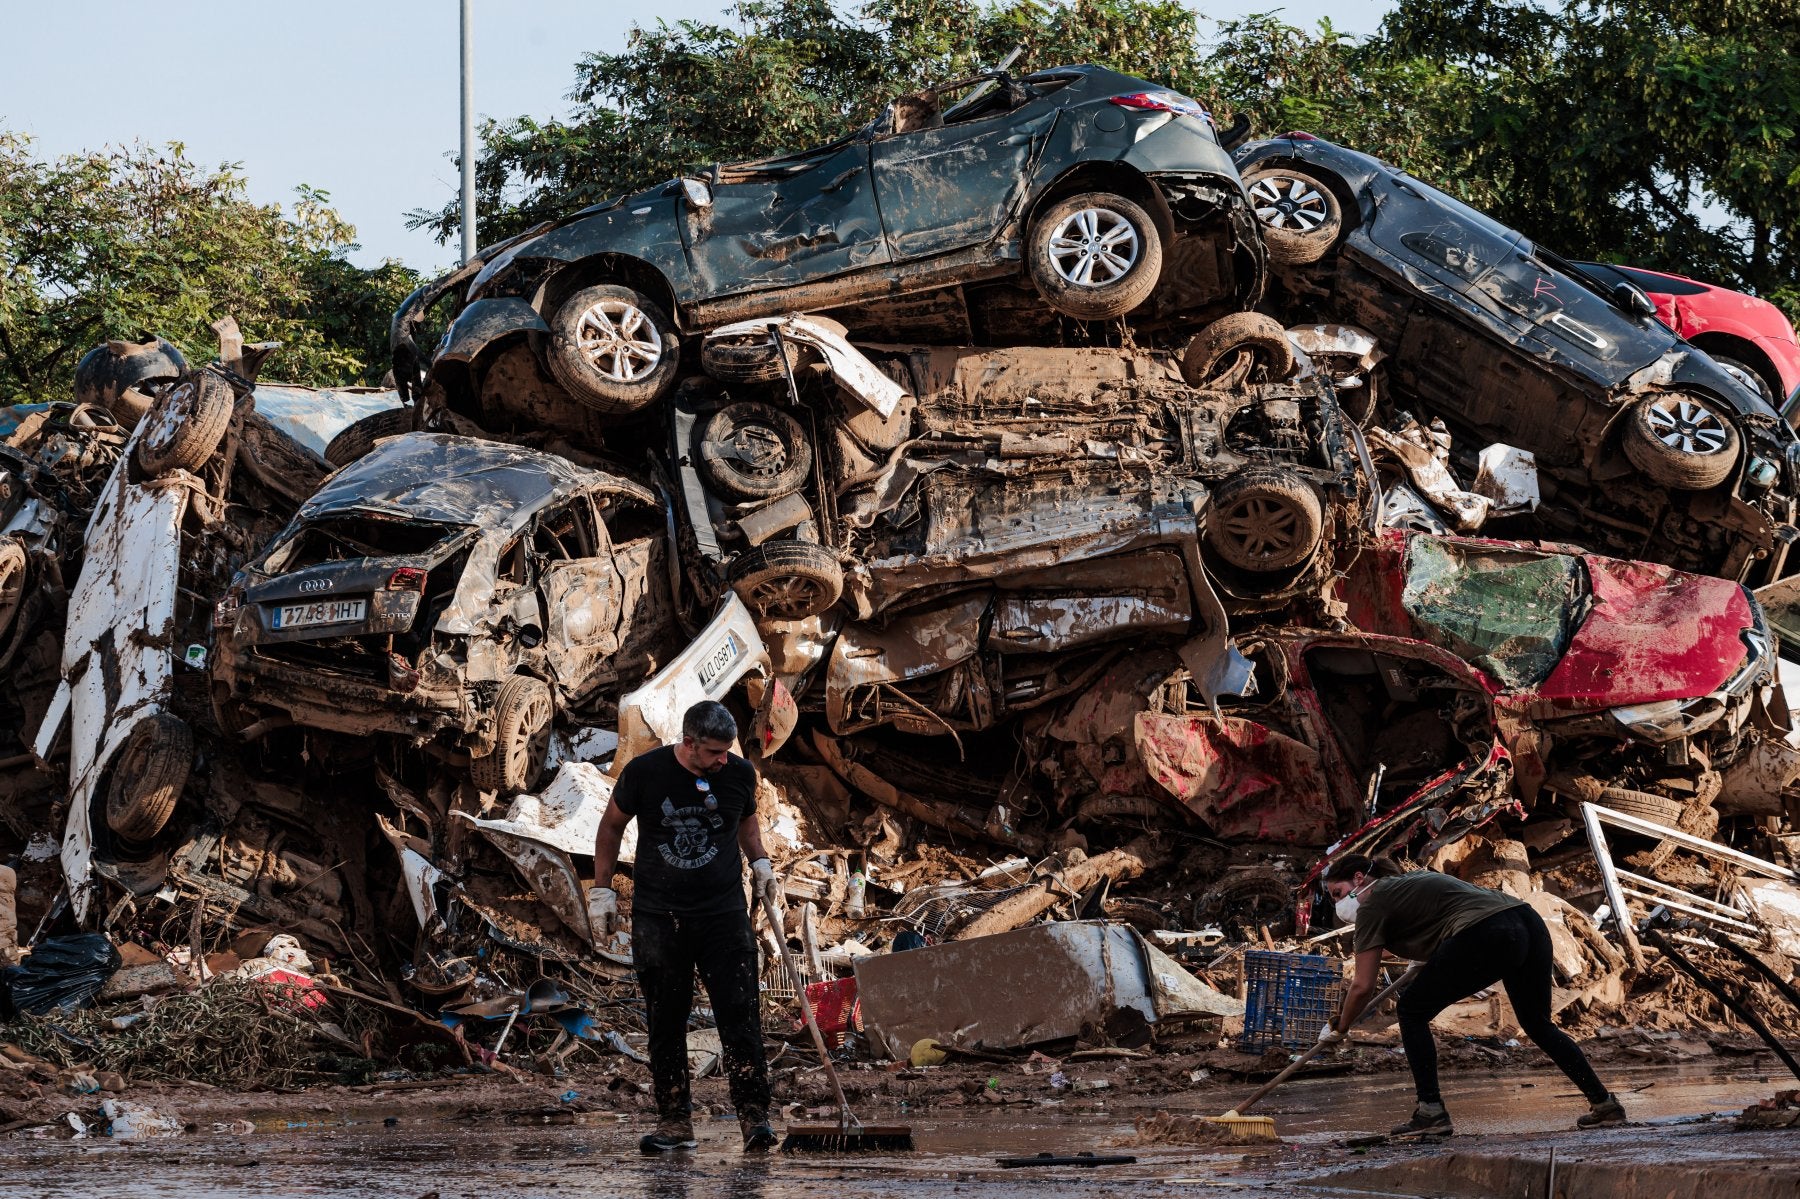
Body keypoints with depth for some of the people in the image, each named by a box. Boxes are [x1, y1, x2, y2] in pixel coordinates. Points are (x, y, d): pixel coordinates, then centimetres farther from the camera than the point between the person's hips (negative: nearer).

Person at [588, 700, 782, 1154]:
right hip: (657, 916, 0)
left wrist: (760, 862, 6)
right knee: (665, 1022, 4)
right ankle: (675, 1121, 11)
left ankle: (754, 1116, -10)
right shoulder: (644, 772, -7)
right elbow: (611, 826, 9)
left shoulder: (739, 774, -1)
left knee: (740, 1015, -10)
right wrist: (601, 889, 7)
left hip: (724, 914, 0)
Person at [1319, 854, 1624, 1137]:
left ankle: (1431, 1112, 5)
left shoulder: (1372, 905, 9)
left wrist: (1339, 1029, 23)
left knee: (1413, 1011, 8)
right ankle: (1604, 1103, 23)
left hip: (1487, 936, -9)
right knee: (1537, 1023, 24)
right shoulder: (1412, 879, 32)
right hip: (1531, 923, 9)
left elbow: (1363, 986, 9)